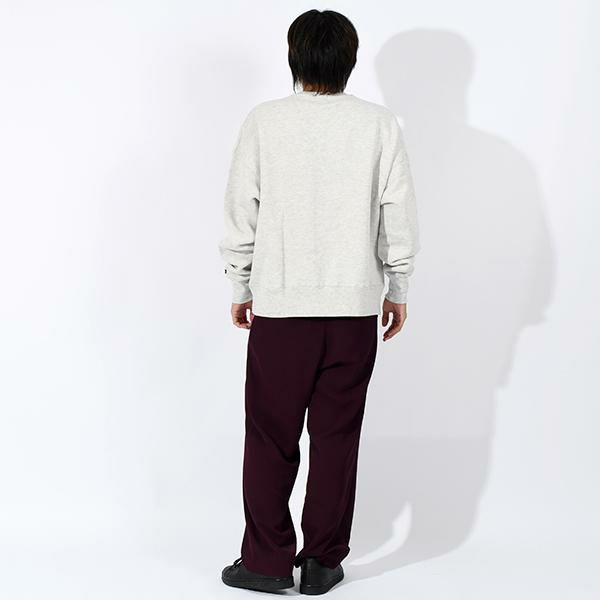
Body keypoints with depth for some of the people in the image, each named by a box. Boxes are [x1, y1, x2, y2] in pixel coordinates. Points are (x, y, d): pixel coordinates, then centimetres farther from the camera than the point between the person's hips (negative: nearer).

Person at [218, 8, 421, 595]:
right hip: (355, 307, 1)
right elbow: (399, 216, 0)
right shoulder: (379, 124, -3)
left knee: (271, 437, 9)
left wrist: (240, 288, 10)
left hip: (278, 305, -1)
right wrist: (397, 288, 11)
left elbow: (241, 212, -2)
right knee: (337, 437, 9)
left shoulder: (263, 121, -4)